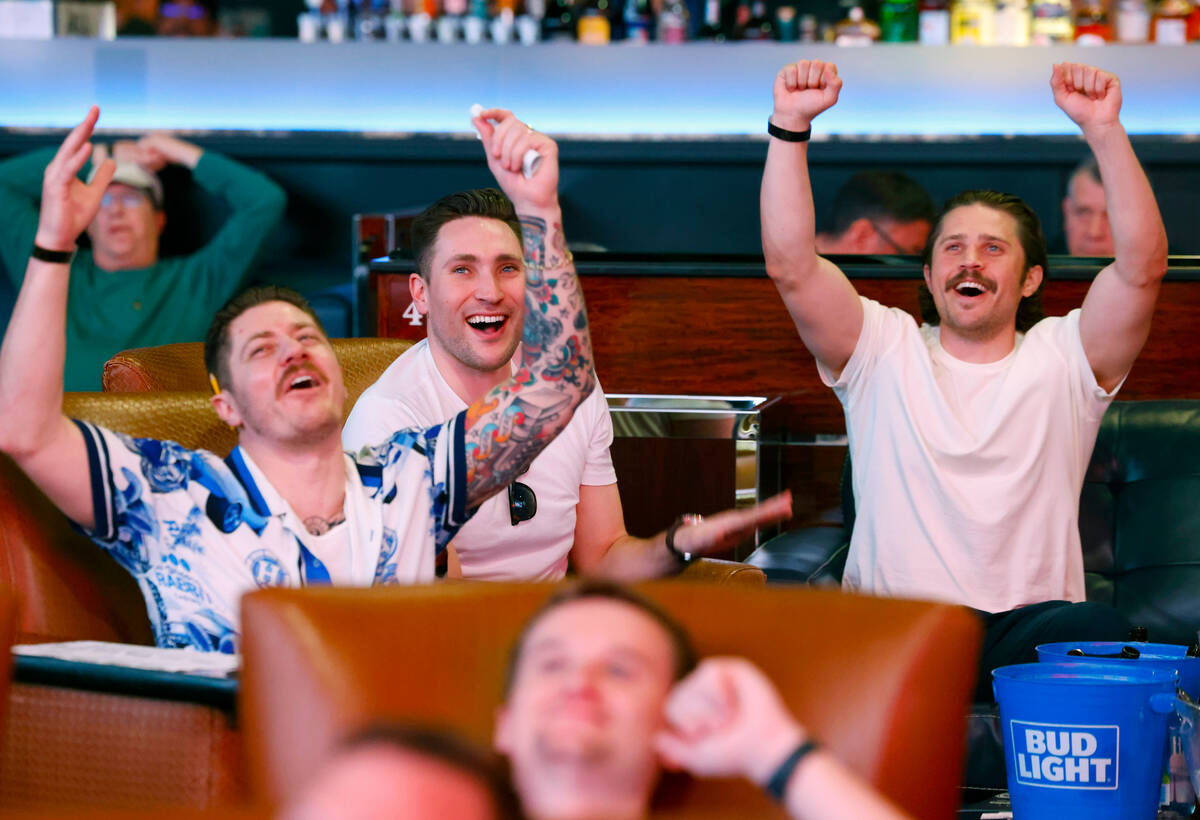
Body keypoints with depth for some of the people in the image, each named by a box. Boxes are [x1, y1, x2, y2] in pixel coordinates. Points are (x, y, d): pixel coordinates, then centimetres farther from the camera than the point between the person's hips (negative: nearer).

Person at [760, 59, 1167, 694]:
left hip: (1026, 627, 0)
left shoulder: (1062, 358, 10)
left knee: (1098, 632, -34)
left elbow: (1141, 266, -7)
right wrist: (789, 125, -12)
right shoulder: (884, 350, 12)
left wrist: (1103, 130, -17)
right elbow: (789, 264, -2)